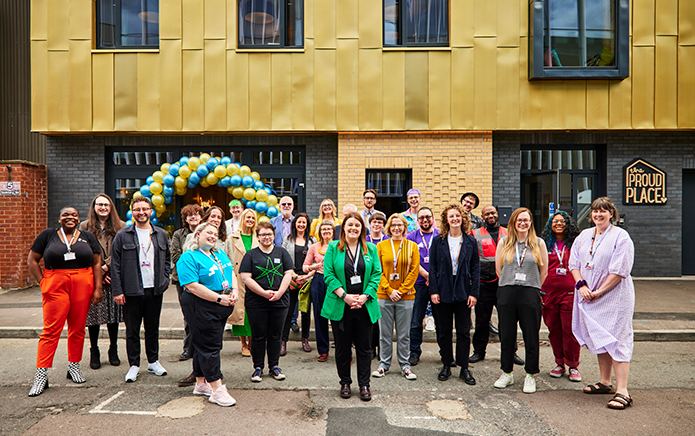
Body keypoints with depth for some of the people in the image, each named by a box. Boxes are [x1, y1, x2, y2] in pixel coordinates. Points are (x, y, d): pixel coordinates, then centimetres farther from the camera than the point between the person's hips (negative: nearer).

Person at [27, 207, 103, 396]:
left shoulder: (88, 237, 10)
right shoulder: (47, 235, 6)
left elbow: (97, 263, 8)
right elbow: (32, 260, 8)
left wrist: (98, 288, 1)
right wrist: (42, 283, -1)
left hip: (82, 288, 2)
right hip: (55, 287, -2)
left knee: (78, 329, 8)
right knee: (51, 330, -5)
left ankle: (74, 366, 23)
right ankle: (41, 376, 1)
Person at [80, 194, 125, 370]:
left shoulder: (121, 227, 6)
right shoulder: (85, 226, 6)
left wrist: (106, 266, -12)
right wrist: (98, 273, -7)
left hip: (114, 277, 0)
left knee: (114, 315, 6)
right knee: (94, 315, 2)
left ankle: (113, 351, 20)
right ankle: (94, 353, 17)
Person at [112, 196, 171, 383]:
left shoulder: (161, 234, 8)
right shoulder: (123, 236, 0)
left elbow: (167, 259, 17)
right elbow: (115, 264, -1)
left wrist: (164, 280, 5)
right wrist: (117, 290, -6)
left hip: (155, 290, 2)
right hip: (132, 291, -2)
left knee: (153, 327, 12)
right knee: (132, 329, 6)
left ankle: (153, 361, 25)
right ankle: (134, 365, 18)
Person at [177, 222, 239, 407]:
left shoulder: (220, 254, 15)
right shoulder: (188, 258, -11)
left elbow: (231, 273, 17)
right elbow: (193, 286, -20)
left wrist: (235, 291, -3)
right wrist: (219, 298, -21)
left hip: (222, 307, 8)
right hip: (201, 307, -8)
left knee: (208, 344, 16)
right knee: (208, 346, -5)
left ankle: (201, 384, 28)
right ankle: (217, 390, 0)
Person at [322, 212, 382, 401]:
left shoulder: (371, 249, 7)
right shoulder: (333, 248, 2)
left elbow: (376, 274, 3)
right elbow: (328, 274, -4)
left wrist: (365, 295, -10)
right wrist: (344, 295, -13)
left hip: (365, 306, 1)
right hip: (340, 306, -1)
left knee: (364, 347, 7)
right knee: (342, 347, 9)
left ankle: (364, 384, 21)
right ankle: (345, 382, 26)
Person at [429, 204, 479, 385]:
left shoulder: (470, 241, 2)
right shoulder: (438, 241, 0)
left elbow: (475, 268, 2)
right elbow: (432, 267, 0)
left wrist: (474, 292, -5)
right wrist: (433, 290, -7)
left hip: (463, 292, 0)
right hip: (443, 292, 0)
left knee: (464, 331, 6)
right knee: (444, 331, 8)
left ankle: (464, 368, 18)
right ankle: (446, 365, 22)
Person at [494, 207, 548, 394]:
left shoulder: (538, 243, 4)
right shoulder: (504, 242, 7)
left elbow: (544, 270, 8)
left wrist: (533, 288, 11)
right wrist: (510, 284, 12)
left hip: (530, 294, -1)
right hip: (506, 294, 2)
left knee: (531, 336, 3)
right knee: (506, 335, 8)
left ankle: (530, 375, 18)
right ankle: (507, 373, 23)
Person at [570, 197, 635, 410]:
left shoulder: (621, 237, -7)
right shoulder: (584, 236, 11)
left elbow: (619, 270, -13)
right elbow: (574, 262, 10)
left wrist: (599, 291, -14)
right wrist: (581, 285, -6)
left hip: (614, 296, -6)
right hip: (589, 296, 6)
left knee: (616, 340, -8)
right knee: (598, 338, 13)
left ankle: (622, 391, -6)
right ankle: (604, 382, 26)